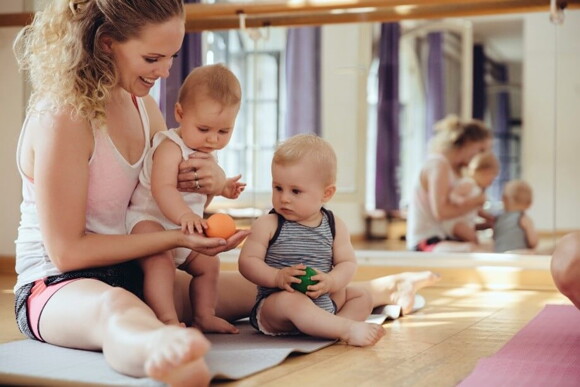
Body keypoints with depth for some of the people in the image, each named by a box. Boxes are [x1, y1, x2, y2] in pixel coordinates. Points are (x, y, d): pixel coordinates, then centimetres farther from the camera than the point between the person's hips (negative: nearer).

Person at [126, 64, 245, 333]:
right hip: (148, 219, -10)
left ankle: (204, 317, 26)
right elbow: (163, 189, -37)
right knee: (160, 262, -31)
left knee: (208, 264, 16)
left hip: (183, 229, 10)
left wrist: (221, 188, 10)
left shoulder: (207, 155, 9)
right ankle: (167, 321, -36)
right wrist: (184, 215, -51)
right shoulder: (171, 148, -21)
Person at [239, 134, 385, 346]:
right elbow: (247, 261, -10)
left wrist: (329, 282, -21)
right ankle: (348, 329, -36)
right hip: (273, 305, -5)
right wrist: (278, 277, -27)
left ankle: (332, 326, -24)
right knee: (291, 300, -36)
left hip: (324, 302, 6)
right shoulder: (267, 225, -6)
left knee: (362, 298, 4)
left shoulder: (334, 226, 3)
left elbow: (347, 263, 0)